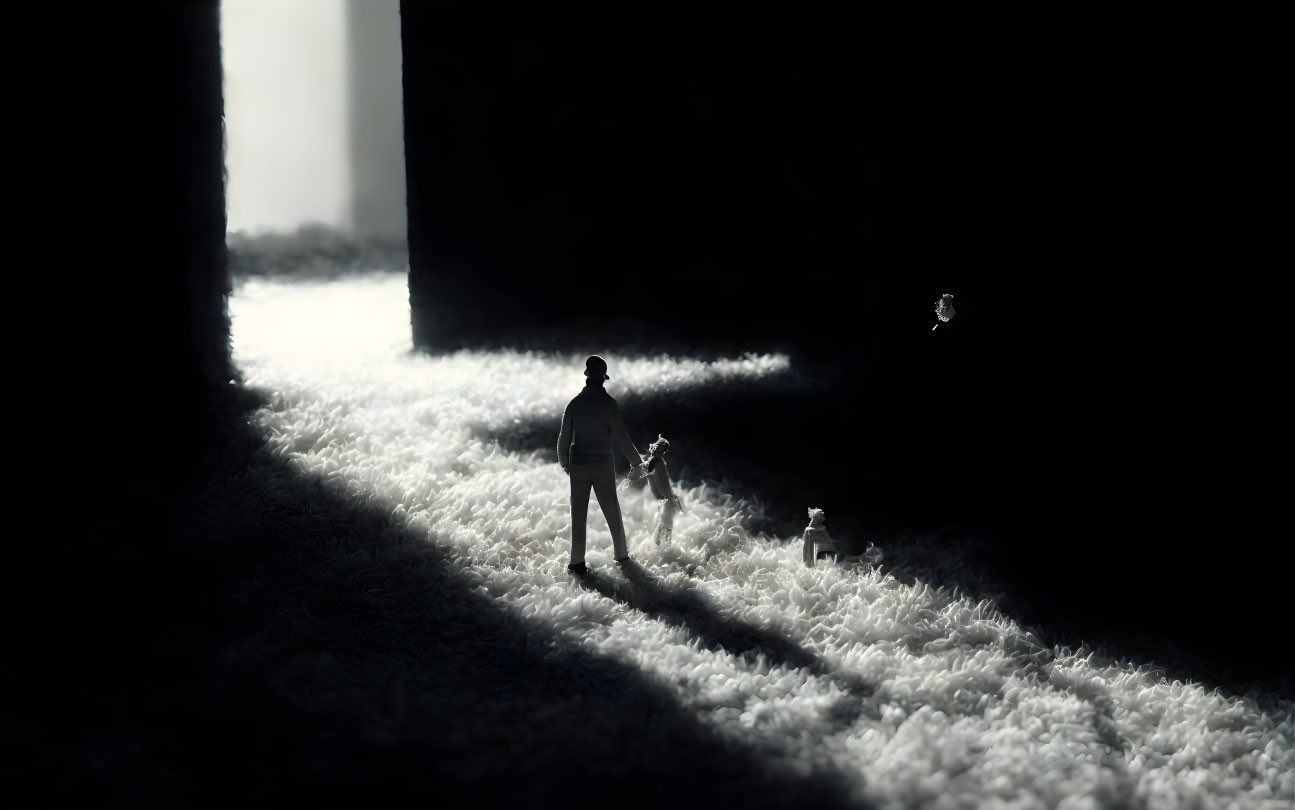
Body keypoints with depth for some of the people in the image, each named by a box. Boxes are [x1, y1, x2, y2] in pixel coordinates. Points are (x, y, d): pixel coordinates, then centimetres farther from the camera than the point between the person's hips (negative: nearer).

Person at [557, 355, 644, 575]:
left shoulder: (574, 404, -1)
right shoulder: (607, 403, -12)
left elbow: (564, 438, 4)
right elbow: (621, 435, -13)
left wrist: (564, 463, 21)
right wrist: (636, 461, -2)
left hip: (578, 466, 2)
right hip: (602, 466, -2)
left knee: (578, 514, 4)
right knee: (612, 511, 13)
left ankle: (577, 563, 2)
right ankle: (621, 555, 24)